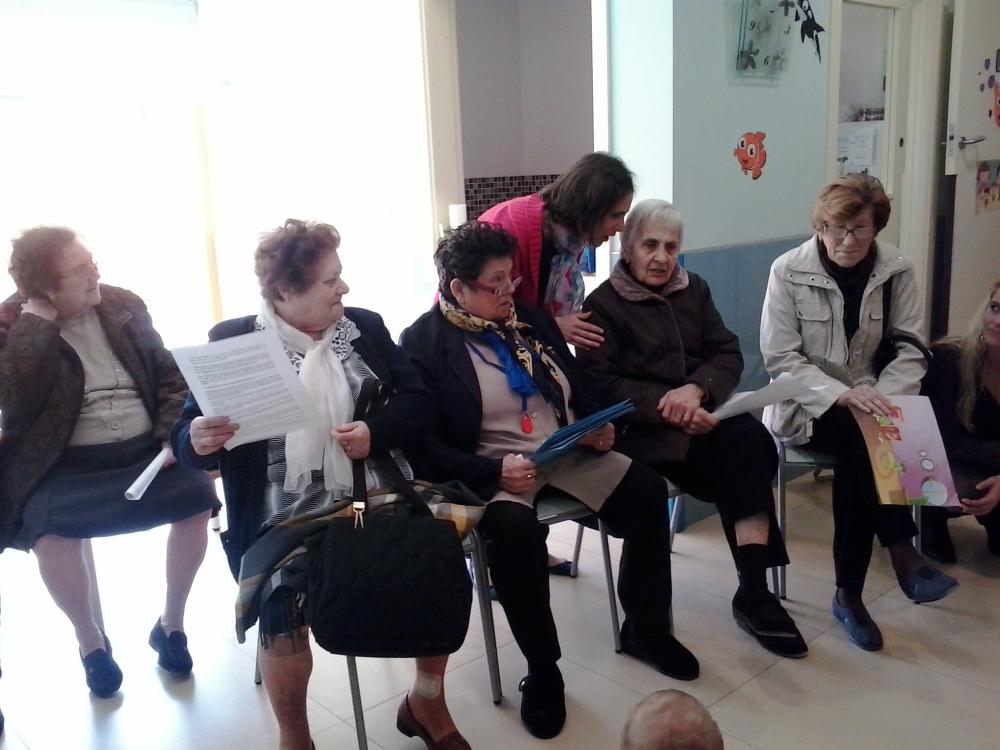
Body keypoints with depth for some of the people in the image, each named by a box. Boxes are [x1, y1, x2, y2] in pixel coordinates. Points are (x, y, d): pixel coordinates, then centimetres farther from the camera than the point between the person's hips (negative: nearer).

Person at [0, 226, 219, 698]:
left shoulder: (124, 306, 7)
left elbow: (170, 376, 8)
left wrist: (174, 439, -7)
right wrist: (38, 319, -19)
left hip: (144, 450, 3)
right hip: (67, 466, -2)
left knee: (197, 492, -23)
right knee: (52, 527, -31)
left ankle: (171, 623, 0)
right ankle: (89, 640, -3)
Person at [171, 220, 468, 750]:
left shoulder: (365, 327, 10)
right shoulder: (232, 342, 1)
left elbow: (417, 401, 7)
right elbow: (185, 437, 0)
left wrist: (376, 433, -12)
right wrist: (197, 441, -24)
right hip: (286, 516, -3)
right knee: (283, 604, -27)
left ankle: (425, 700, 11)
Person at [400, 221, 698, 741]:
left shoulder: (531, 319, 13)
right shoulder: (425, 342, -7)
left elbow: (576, 391, 22)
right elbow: (422, 443, -14)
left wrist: (597, 429, 1)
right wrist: (494, 470, -25)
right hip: (494, 467, -6)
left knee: (647, 493, -12)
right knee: (515, 528, -36)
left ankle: (646, 629, 11)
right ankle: (542, 671, -13)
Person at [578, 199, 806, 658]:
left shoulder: (694, 289, 16)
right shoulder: (602, 304, 0)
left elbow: (729, 354, 8)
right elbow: (598, 384, -10)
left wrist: (696, 388, -14)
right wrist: (664, 406, -22)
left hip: (701, 411, 5)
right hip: (642, 427, -5)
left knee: (751, 440, -28)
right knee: (741, 461, -27)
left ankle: (753, 590, -24)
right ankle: (753, 593, -15)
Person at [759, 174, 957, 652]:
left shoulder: (896, 270, -2)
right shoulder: (788, 271, -9)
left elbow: (910, 350, -1)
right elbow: (780, 357, -11)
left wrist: (881, 398, -21)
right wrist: (841, 395, -25)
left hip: (865, 403, 2)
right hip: (805, 405, -2)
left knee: (860, 459, -30)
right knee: (864, 443, -33)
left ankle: (850, 595, -19)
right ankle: (901, 552, -20)